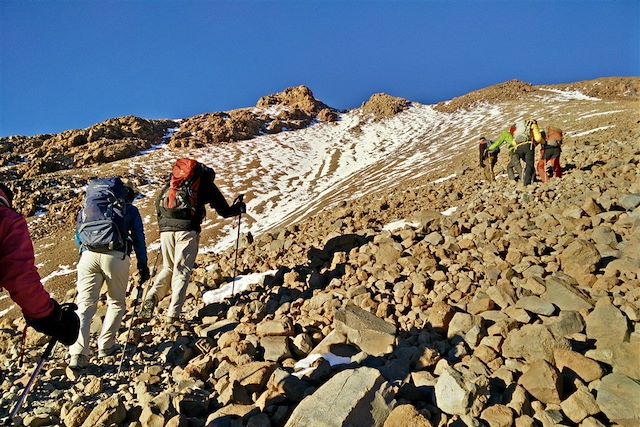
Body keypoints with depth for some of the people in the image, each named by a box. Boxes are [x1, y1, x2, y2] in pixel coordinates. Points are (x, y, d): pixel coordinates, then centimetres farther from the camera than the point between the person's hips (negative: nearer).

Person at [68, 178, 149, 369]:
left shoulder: (90, 206, 27)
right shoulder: (130, 209, 18)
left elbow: (78, 236, 28)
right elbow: (139, 239, 13)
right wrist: (142, 265, 17)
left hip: (88, 255, 3)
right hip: (116, 257, -2)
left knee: (85, 305, 5)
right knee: (116, 303, 17)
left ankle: (78, 354, -6)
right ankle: (106, 346, 17)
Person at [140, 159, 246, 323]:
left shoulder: (172, 180, 26)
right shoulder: (206, 182, 14)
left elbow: (158, 203, 20)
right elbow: (224, 211, 14)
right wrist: (238, 208, 33)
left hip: (165, 228, 4)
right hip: (187, 229, -4)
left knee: (168, 268, 19)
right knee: (182, 271, 2)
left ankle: (152, 297, -1)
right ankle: (173, 314, -4)